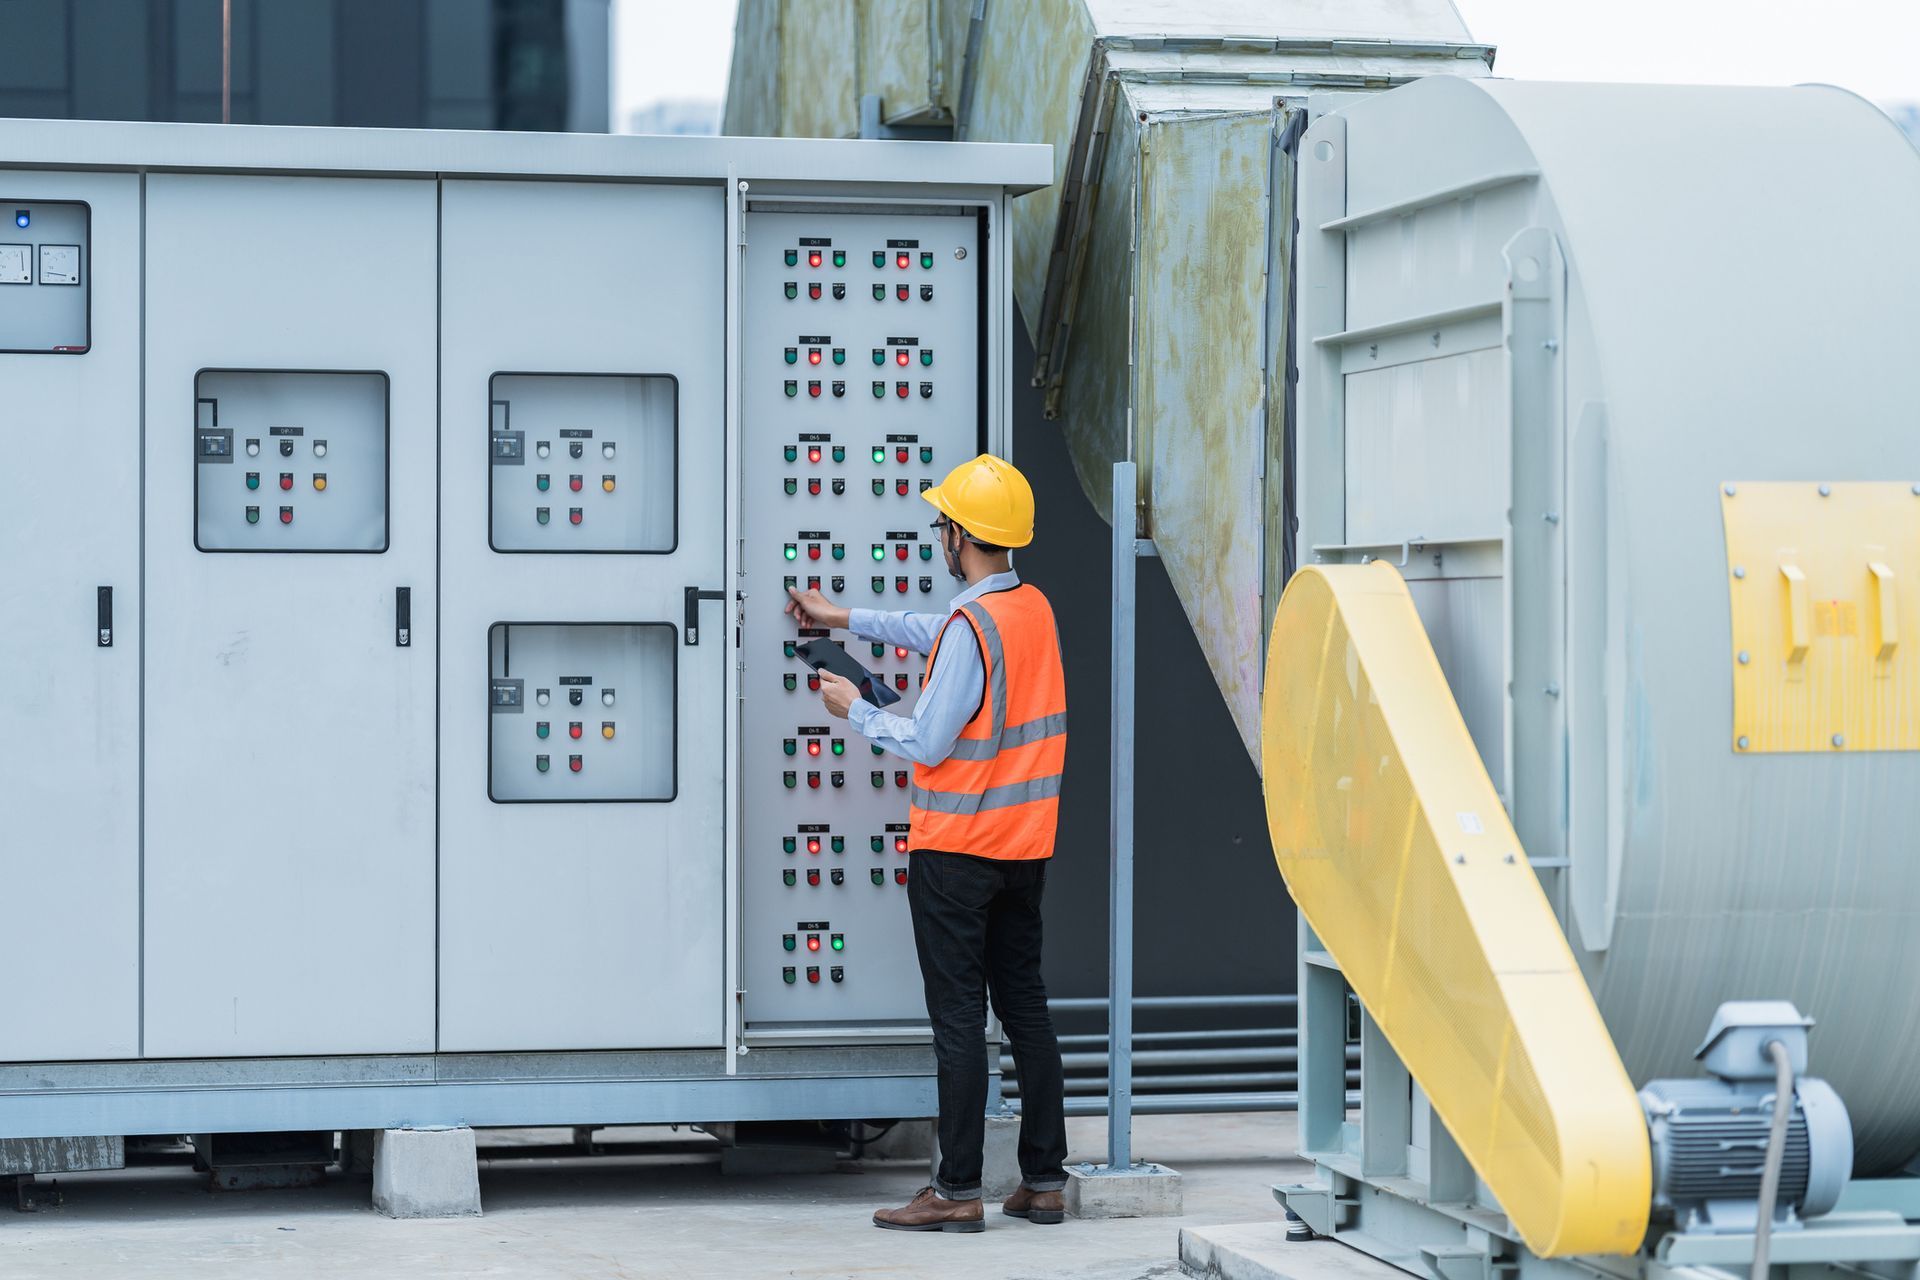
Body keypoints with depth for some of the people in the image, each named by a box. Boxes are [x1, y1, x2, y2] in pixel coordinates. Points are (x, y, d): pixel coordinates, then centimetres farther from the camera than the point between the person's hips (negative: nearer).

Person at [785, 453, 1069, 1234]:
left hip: (955, 850, -8)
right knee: (1025, 1007, 12)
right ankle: (1044, 1180, 15)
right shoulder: (1035, 609, 8)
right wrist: (847, 619, 32)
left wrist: (855, 711, -2)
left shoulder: (971, 625, -19)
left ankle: (958, 1191, -1)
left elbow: (928, 743, -17)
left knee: (958, 1017, -4)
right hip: (1024, 847, 8)